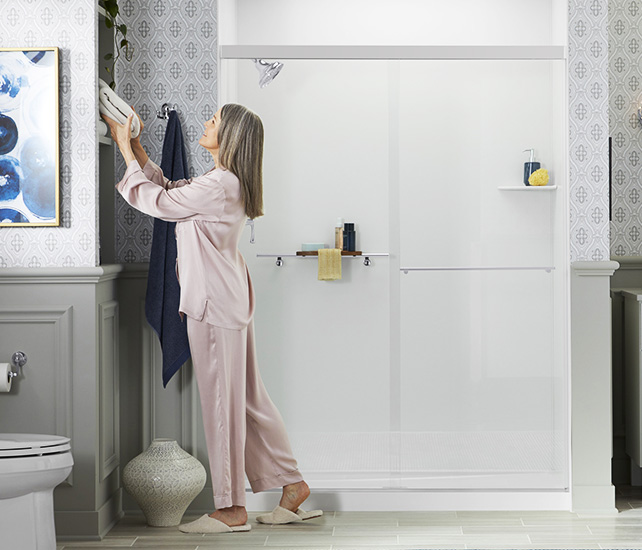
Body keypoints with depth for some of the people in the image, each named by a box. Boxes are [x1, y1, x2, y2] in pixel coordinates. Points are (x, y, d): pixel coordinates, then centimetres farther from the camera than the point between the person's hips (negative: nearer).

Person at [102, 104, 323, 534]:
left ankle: (232, 509, 6)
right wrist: (131, 142, 17)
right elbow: (166, 188, 22)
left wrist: (126, 151, -1)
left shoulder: (217, 186, -18)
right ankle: (292, 485, 21)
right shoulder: (227, 183, 13)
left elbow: (154, 201, -12)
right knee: (247, 398, 14)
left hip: (216, 304, -10)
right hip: (230, 301, 10)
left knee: (222, 401, -2)